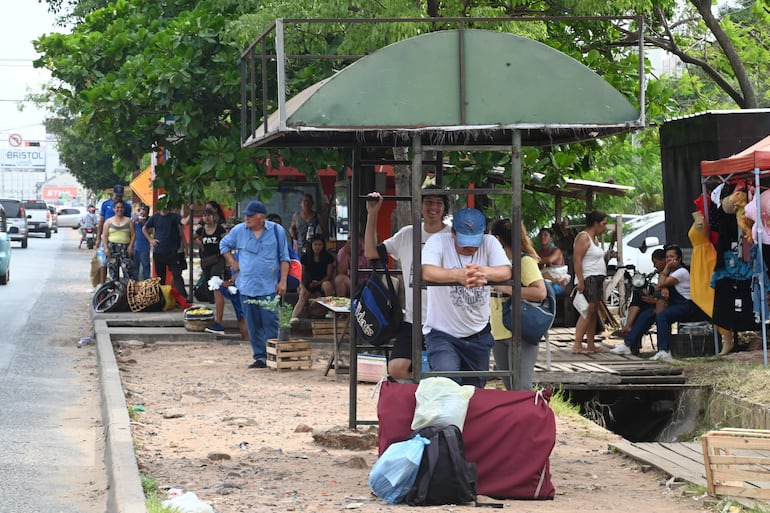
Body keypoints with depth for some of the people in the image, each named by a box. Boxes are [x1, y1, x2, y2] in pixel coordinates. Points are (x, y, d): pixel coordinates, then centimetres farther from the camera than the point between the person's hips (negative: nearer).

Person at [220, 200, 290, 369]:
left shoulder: (277, 231, 0)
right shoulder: (238, 230, 5)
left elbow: (284, 258, 4)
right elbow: (224, 245, 22)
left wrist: (283, 281, -3)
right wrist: (233, 263, 9)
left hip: (269, 287, -3)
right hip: (246, 287, 3)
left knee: (271, 323, -7)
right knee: (253, 326, 6)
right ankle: (259, 357, 13)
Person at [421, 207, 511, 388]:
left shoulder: (490, 243, -4)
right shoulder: (438, 242, -13)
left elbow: (506, 272, -21)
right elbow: (427, 272, -32)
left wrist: (483, 271, -45)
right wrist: (459, 275, -52)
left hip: (478, 335, 4)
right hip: (442, 333, -4)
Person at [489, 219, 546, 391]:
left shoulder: (525, 261, -8)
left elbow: (540, 292, -21)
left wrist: (506, 288, -19)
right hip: (499, 335, 8)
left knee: (521, 389, -15)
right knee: (509, 389, 10)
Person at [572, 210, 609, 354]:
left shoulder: (595, 239, 20)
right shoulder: (583, 237, -10)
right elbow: (577, 259, -17)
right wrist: (580, 281, -23)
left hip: (597, 278, 10)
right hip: (588, 279, -10)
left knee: (594, 312, 8)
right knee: (588, 311, -16)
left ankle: (591, 345, 9)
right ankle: (577, 345, -19)